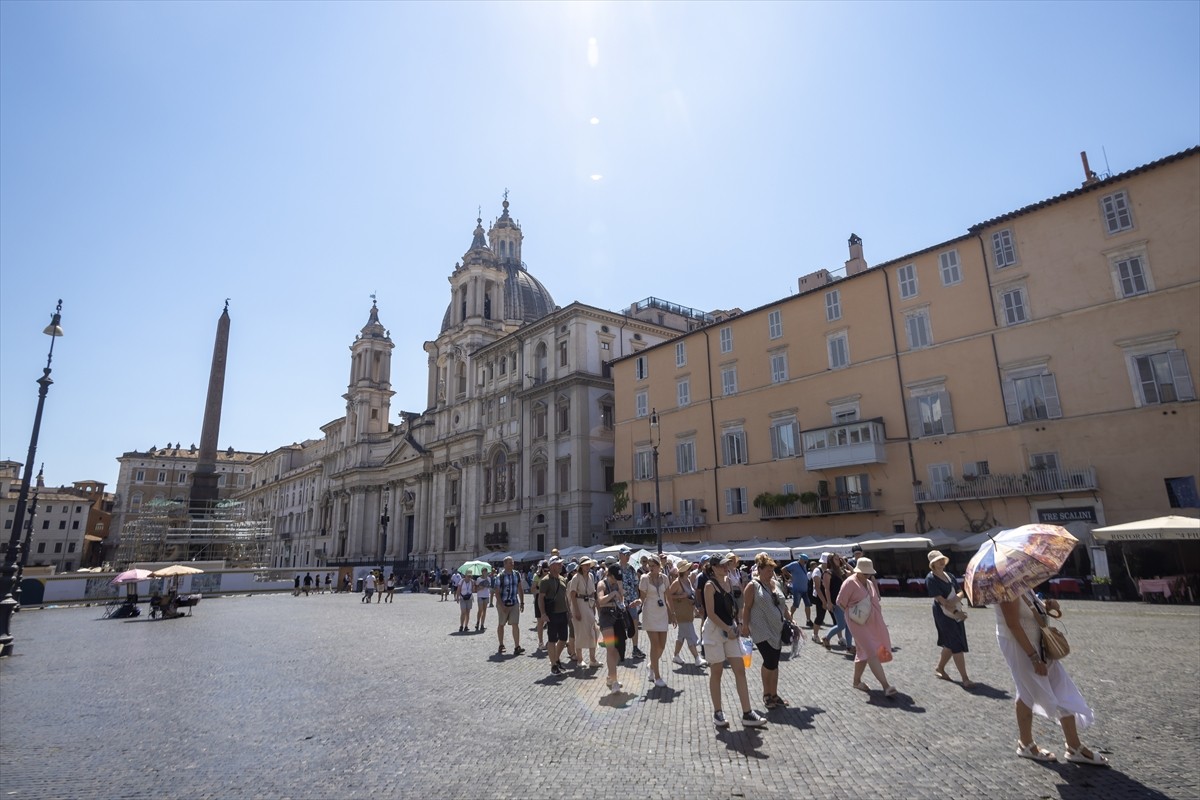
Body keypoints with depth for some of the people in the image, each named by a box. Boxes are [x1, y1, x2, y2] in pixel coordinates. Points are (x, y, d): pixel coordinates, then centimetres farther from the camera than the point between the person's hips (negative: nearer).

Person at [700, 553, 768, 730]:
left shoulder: (728, 582, 8)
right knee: (717, 672, 5)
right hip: (715, 630, -7)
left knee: (740, 671, 4)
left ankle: (747, 714, 10)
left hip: (730, 630, 7)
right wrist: (727, 629, -17)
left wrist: (738, 625, 9)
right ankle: (717, 713, 18)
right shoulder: (710, 585, -13)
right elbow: (711, 613, -17)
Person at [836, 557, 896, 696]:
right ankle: (886, 686, -14)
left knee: (863, 652, 15)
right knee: (872, 653, -12)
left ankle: (857, 681, 27)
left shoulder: (870, 583, 12)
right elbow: (840, 602, -12)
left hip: (872, 623, 8)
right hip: (858, 623, -8)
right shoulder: (850, 583, -14)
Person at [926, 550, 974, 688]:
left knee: (950, 644, 15)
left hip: (956, 613, 8)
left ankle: (939, 668, 32)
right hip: (944, 615, -8)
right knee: (957, 646, -7)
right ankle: (965, 679, -1)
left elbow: (961, 592, 5)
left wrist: (956, 599, -15)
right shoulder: (931, 579, -12)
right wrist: (953, 610, -17)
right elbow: (940, 599, -17)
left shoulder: (949, 575, 11)